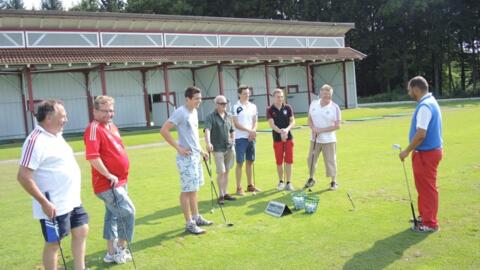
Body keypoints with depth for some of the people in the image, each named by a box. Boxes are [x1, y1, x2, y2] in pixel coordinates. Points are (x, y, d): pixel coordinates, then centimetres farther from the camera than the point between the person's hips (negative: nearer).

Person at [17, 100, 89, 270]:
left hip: (72, 200, 9)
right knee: (53, 243, 4)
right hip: (54, 206, -9)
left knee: (81, 231, 16)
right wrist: (44, 203, -23)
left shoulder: (56, 135, 9)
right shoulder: (36, 141, -20)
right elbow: (23, 177, -24)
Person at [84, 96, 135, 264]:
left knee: (113, 215, 15)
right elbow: (92, 157, -26)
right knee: (127, 212, -8)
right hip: (107, 183, -9)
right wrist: (109, 175, -22)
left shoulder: (112, 127, 12)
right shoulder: (94, 129, -16)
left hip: (119, 181, 9)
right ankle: (121, 250, 9)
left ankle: (111, 253, 25)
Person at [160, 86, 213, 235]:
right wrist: (178, 147, -18)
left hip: (196, 156, 9)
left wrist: (200, 150, 17)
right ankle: (189, 224, 6)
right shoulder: (180, 112, -16)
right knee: (187, 190, -2)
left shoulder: (194, 112, 11)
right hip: (186, 158, -9)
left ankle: (196, 217, 28)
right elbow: (163, 130, -19)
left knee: (194, 189, 17)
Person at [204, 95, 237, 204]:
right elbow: (207, 130, -22)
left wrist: (232, 142, 12)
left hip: (229, 148, 5)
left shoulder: (229, 116, 11)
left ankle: (225, 193, 21)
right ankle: (221, 195, 8)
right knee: (221, 172, -6)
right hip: (218, 149, -5)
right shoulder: (211, 117, -7)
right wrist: (208, 143, -37)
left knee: (227, 172, 10)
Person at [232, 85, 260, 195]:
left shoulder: (253, 106, 10)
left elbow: (255, 121, 8)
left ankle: (250, 185, 21)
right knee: (240, 163, -2)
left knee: (250, 162, 11)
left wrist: (253, 132, -9)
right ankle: (239, 188, 3)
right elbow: (236, 124, -11)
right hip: (240, 138, -5)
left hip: (251, 138, 5)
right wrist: (249, 130, -18)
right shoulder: (235, 107, -5)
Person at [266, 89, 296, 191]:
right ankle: (281, 182, 21)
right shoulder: (270, 110, -2)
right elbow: (272, 124, -12)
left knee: (288, 161, 1)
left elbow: (292, 121, -2)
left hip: (288, 137, 1)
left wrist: (287, 129, -22)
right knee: (279, 162, 6)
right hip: (277, 139, -1)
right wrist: (280, 131, -29)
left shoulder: (287, 108, 3)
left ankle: (289, 183, 8)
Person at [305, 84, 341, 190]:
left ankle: (333, 182, 16)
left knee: (330, 161, 2)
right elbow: (309, 120, 9)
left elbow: (337, 126, -11)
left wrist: (322, 130, -16)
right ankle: (311, 178, 29)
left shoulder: (335, 107, -9)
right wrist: (313, 128, -12)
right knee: (311, 159, 10)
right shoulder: (313, 104, 4)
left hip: (329, 140, -4)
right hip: (314, 139, 4)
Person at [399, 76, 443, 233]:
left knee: (427, 188, -2)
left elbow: (421, 134, -26)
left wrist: (407, 151, -16)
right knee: (424, 186, 19)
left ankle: (430, 223, 7)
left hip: (426, 153, -10)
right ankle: (425, 216, 31)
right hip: (427, 151, 10)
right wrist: (413, 150, 20)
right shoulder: (429, 102, 11)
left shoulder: (425, 106, -22)